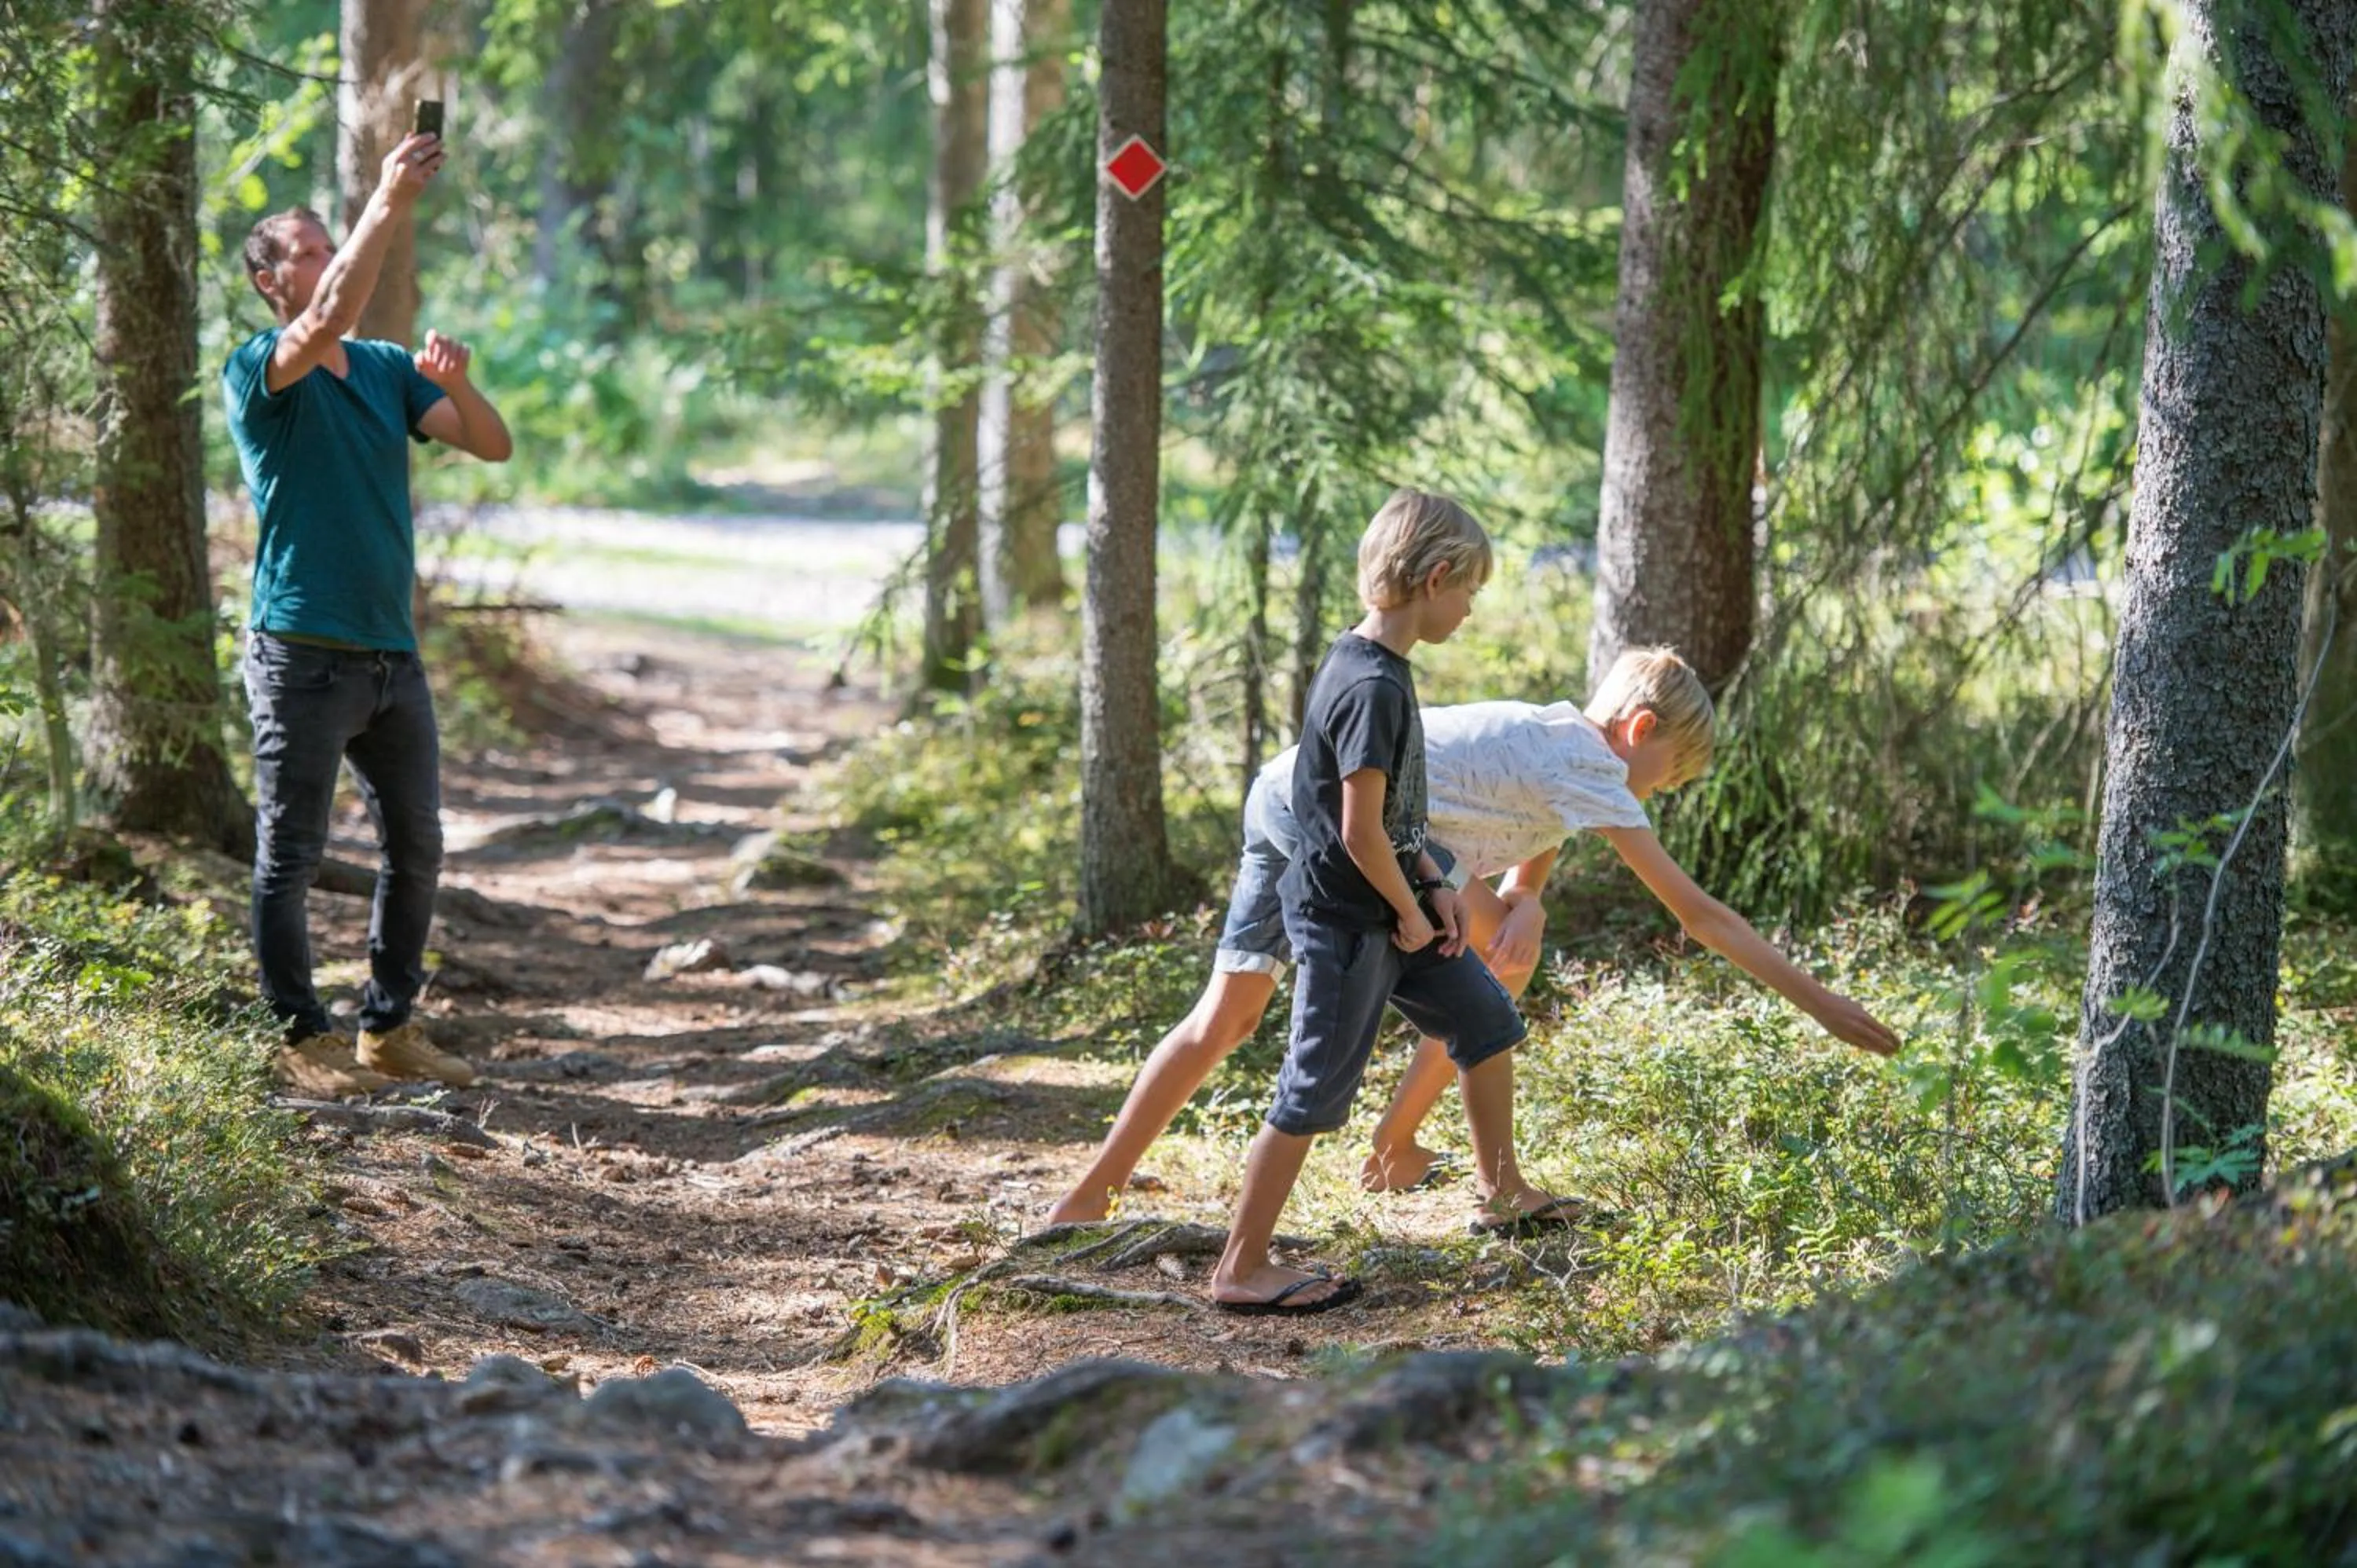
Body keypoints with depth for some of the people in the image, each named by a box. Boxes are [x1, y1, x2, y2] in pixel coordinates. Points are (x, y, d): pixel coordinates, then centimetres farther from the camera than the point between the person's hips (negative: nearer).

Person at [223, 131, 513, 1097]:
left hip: (393, 652, 7)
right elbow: (327, 323, -27)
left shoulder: (390, 369, 13)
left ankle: (390, 1032, 21)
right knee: (290, 856, -1)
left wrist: (458, 383, -16)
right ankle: (302, 1044, 5)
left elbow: (492, 446, 5)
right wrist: (389, 205, -31)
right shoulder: (258, 374, -6)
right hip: (304, 655, -7)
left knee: (415, 850, 11)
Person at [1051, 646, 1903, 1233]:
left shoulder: (1547, 737, 22)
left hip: (1277, 793, 9)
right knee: (1500, 957, 1)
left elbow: (1524, 877, 24)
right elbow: (1695, 910, -5)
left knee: (1225, 1016, 11)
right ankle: (1395, 1149, 7)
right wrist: (1812, 998, -1)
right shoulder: (1588, 769, -4)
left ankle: (1086, 1199, 8)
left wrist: (1527, 906, -1)